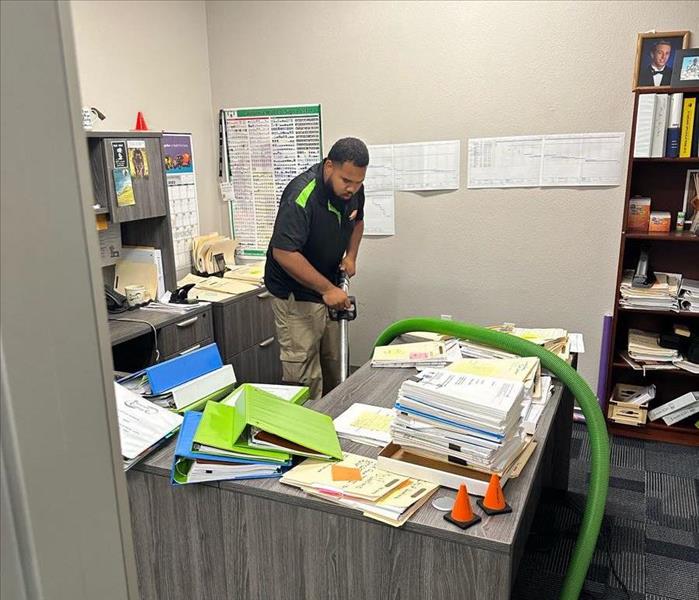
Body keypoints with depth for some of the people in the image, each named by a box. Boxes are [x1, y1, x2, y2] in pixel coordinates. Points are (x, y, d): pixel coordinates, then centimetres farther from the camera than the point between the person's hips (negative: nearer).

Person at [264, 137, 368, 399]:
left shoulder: (353, 189, -4)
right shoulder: (301, 195, -28)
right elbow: (284, 253, -32)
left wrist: (350, 256, 1)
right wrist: (327, 289, -29)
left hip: (329, 288, 8)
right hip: (296, 294, -7)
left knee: (333, 364, 17)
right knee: (304, 373, -6)